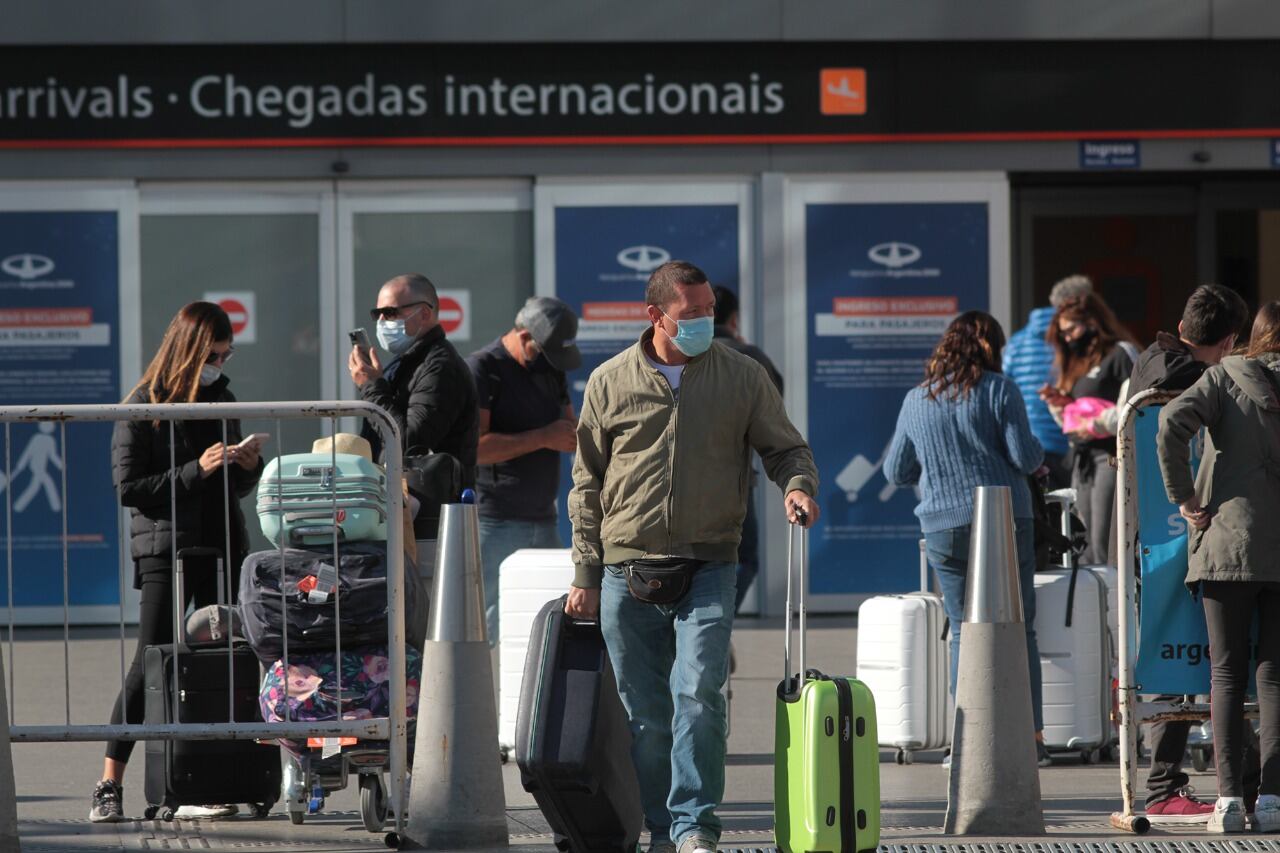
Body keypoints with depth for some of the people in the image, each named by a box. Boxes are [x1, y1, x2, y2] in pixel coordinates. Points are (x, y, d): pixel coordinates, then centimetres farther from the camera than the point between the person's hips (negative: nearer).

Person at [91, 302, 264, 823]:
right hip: (165, 550, -6)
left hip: (220, 547, 6)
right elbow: (128, 487, -11)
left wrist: (248, 467, -1)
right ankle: (109, 787, -7)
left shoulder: (220, 401, 14)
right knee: (152, 662, -10)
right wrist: (196, 471, -18)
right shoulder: (142, 407, -5)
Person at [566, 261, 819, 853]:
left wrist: (798, 485, -11)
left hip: (707, 569, -1)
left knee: (698, 694, -17)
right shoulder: (610, 383, 6)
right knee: (645, 712, 4)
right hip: (626, 573, 1)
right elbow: (588, 484, 11)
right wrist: (586, 574, 8)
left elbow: (785, 448, 13)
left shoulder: (742, 377, 5)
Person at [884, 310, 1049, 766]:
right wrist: (1037, 451, 13)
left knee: (964, 633, 7)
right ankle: (1031, 735, 1)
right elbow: (1025, 457, -9)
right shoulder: (998, 390, -4)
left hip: (944, 529, 3)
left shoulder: (916, 400, 8)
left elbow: (896, 471, 14)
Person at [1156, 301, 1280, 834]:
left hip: (1227, 542, -1)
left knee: (1228, 673, 3)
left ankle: (1229, 798, -3)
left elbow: (1172, 424, -14)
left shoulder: (1224, 379, 2)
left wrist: (1183, 498, -6)